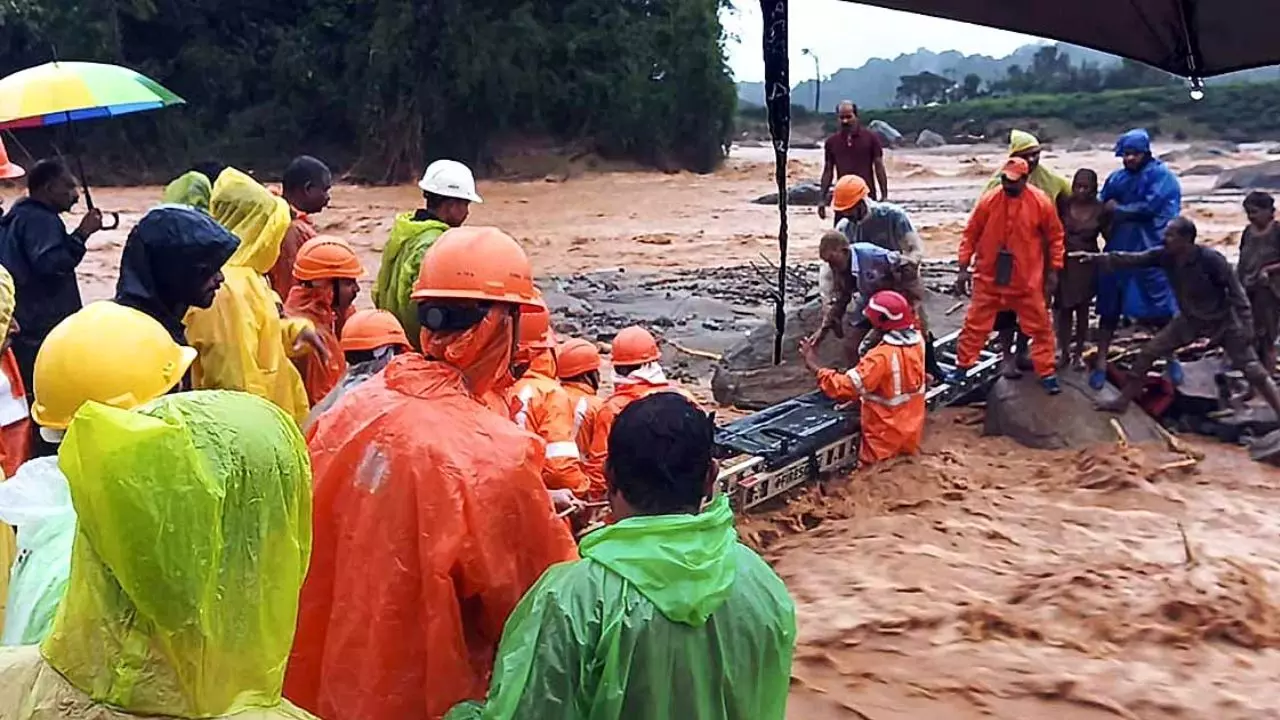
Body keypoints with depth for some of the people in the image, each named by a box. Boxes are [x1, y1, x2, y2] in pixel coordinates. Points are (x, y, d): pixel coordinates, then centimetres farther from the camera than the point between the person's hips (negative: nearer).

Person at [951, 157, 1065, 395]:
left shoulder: (1041, 203, -10)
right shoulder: (988, 201, -8)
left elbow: (1055, 237, 1)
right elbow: (970, 235, 0)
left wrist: (1053, 271, 1)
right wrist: (963, 268, -1)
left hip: (1027, 280, 0)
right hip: (989, 278, 0)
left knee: (1040, 326, 7)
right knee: (975, 324, 8)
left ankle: (1047, 373, 19)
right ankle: (962, 367, 21)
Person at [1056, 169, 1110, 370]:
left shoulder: (1100, 210, -5)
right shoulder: (1064, 205, -5)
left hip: (1087, 265, 0)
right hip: (1064, 263, 0)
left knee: (1082, 309, 9)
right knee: (1064, 308, 4)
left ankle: (1078, 353, 19)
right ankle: (1064, 351, 16)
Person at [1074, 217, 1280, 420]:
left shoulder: (1211, 260, -28)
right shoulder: (1165, 256, -15)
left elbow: (1237, 292, -21)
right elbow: (1131, 260, -14)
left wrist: (1246, 327, -22)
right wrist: (1096, 257, -24)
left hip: (1223, 321, -5)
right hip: (1189, 320, 5)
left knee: (1252, 370, -5)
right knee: (1148, 353, 0)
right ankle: (1122, 402, 11)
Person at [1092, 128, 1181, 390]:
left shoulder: (1162, 175, -4)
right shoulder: (1116, 178, 9)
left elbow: (1151, 207, -15)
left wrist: (1119, 209, -4)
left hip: (1152, 252, -3)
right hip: (1119, 252, 3)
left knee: (1161, 308, 5)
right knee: (1109, 308, 4)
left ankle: (1171, 359, 23)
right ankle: (1101, 363, 11)